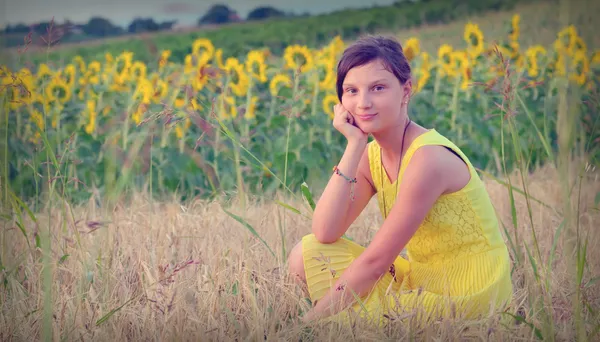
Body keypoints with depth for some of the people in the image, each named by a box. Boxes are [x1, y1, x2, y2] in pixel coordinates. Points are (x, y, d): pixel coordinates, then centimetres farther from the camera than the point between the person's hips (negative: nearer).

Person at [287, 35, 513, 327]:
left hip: (470, 292, -8)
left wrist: (312, 318, -16)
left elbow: (376, 260, -21)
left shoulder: (428, 158, -22)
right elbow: (325, 234, -11)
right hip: (422, 277, 8)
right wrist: (353, 147, -14)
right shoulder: (371, 156, 2)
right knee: (307, 254, -5)